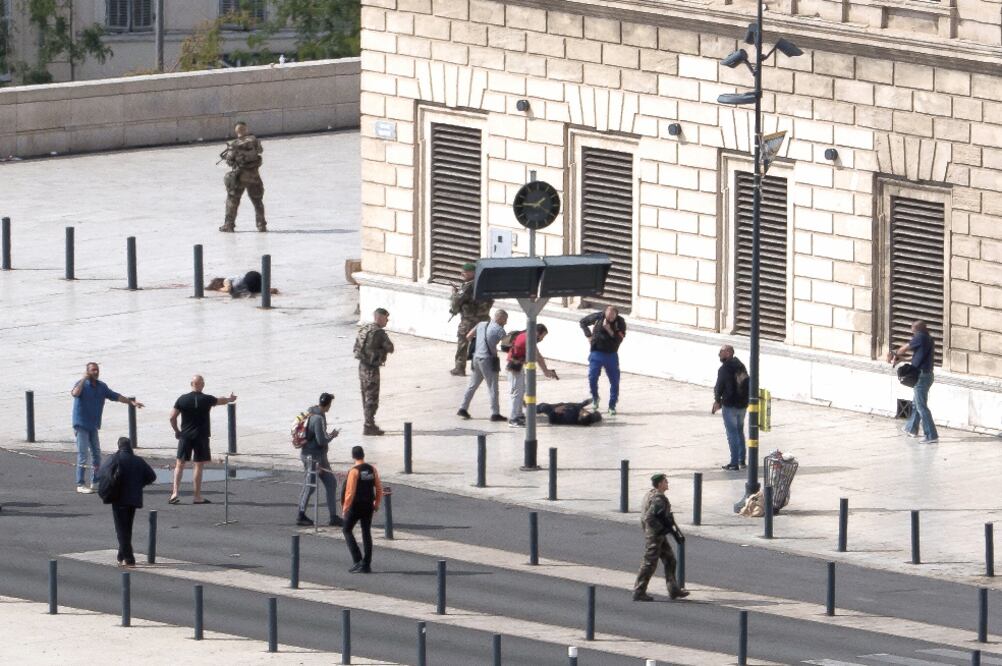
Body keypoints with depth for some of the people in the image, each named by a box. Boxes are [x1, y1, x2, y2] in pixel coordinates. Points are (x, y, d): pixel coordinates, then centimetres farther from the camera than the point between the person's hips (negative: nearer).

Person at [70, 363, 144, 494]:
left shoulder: (101, 386, 9)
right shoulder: (82, 384, -10)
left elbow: (115, 396, 17)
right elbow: (75, 393, -31)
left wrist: (131, 402, 13)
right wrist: (84, 379, -26)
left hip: (93, 426, 7)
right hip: (81, 425, -7)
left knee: (96, 454, 11)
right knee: (83, 454, -10)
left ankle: (95, 483, 21)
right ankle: (80, 484, -8)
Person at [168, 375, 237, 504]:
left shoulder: (182, 400, -3)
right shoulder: (207, 400, -5)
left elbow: (172, 417, -4)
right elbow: (221, 401, 15)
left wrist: (176, 431, 12)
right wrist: (231, 399, 37)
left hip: (185, 436, 1)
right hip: (201, 436, -1)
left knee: (180, 464, 8)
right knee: (198, 466, 3)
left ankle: (175, 493, -5)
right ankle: (197, 497, 4)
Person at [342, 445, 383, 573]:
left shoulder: (354, 471, -15)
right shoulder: (372, 470, 2)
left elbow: (350, 492, -17)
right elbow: (379, 488, 6)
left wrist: (345, 507, -8)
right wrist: (377, 504, 17)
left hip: (356, 505, -5)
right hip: (369, 506, 5)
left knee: (347, 530, 10)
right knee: (366, 533, 11)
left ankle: (357, 560, -3)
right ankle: (366, 565, 9)